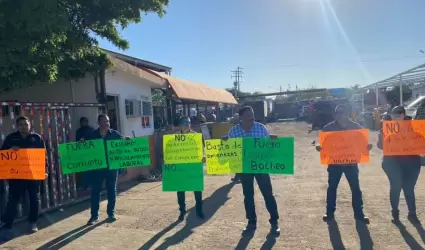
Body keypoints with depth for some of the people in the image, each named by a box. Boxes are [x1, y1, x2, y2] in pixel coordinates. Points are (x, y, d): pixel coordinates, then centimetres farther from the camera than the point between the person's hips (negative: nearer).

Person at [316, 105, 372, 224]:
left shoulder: (355, 126, 1)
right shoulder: (328, 128, -3)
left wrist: (367, 146, -18)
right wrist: (320, 147, -24)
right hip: (334, 162, -1)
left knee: (356, 188, 4)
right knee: (332, 187, 7)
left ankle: (359, 214, 17)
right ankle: (330, 213, 19)